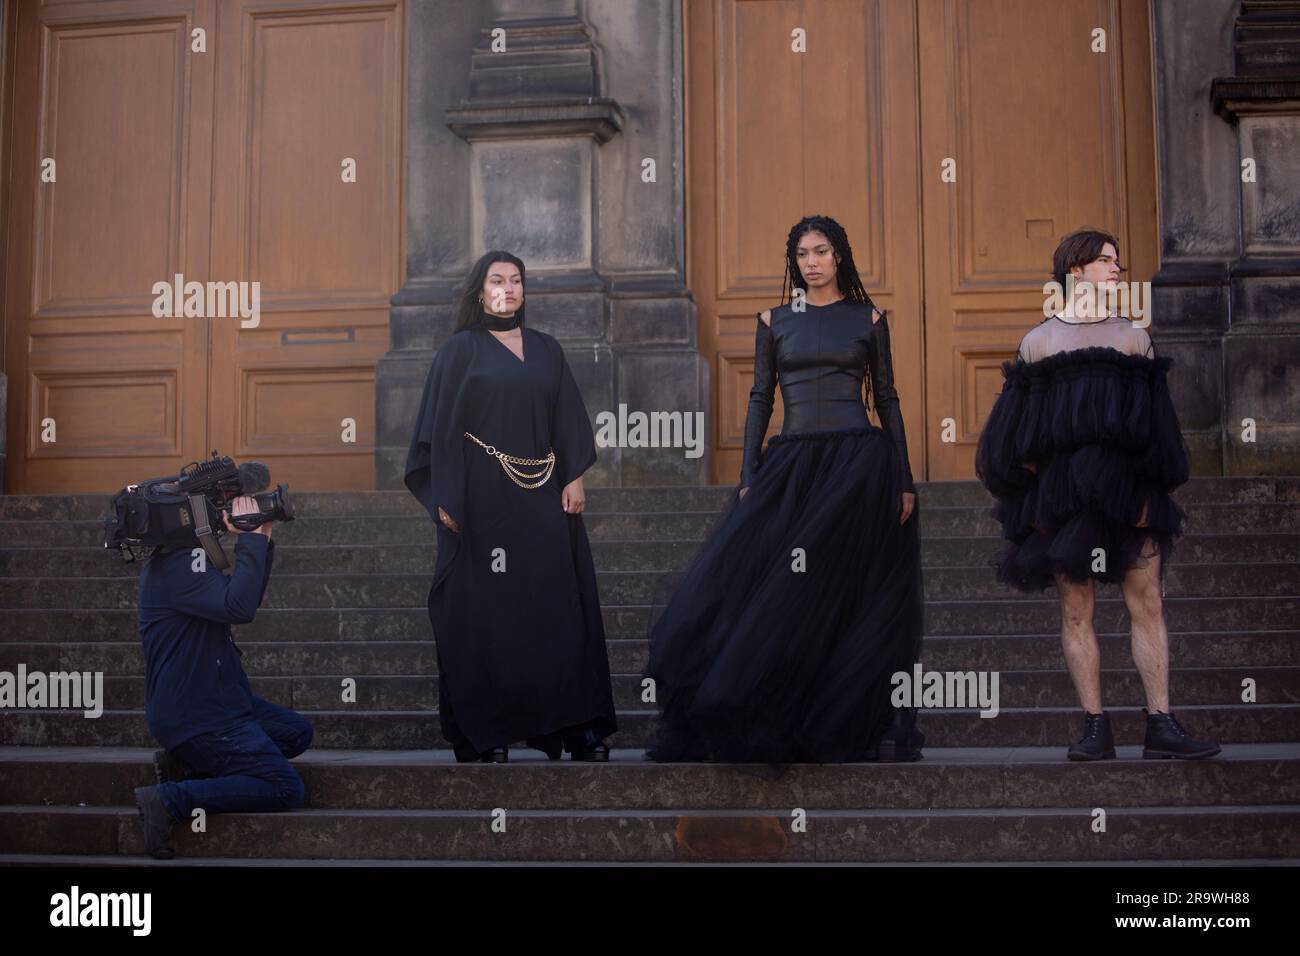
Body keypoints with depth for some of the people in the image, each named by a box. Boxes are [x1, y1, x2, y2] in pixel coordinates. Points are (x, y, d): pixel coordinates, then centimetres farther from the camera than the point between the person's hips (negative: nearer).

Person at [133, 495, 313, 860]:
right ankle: (170, 799, -14)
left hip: (215, 701, 11)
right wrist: (252, 537, -26)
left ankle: (194, 764, 9)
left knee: (298, 733, 20)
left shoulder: (179, 560, 12)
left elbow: (244, 599, 17)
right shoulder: (179, 566, -22)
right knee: (287, 790, -13)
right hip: (195, 716, -11)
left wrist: (261, 541, 4)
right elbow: (239, 607, -34)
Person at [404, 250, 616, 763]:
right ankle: (485, 732, 4)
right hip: (483, 493, -3)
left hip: (542, 493, 4)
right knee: (486, 608, -2)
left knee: (556, 603, 2)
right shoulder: (461, 350, 2)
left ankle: (574, 722, 5)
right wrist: (446, 498, -9)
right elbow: (442, 426, -2)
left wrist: (574, 478, 1)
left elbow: (568, 418, 12)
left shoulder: (546, 349, 13)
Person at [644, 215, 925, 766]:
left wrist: (904, 479, 1)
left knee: (851, 602, 0)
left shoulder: (868, 319, 7)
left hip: (860, 463, -1)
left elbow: (887, 399, 7)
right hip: (792, 465, 1)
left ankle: (847, 725, 11)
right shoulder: (775, 322, 10)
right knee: (776, 594, -4)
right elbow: (759, 400, 8)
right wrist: (748, 479, -1)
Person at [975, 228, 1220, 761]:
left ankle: (1161, 727, -1)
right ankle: (1096, 730, 3)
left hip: (1127, 490, 1)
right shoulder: (1038, 342, 10)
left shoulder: (1134, 337, 14)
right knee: (1076, 611, -1)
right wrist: (1035, 491, -2)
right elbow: (1018, 435, 8)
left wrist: (1150, 491, -1)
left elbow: (1158, 424, 10)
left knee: (1147, 604, -3)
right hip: (1064, 492, -1)